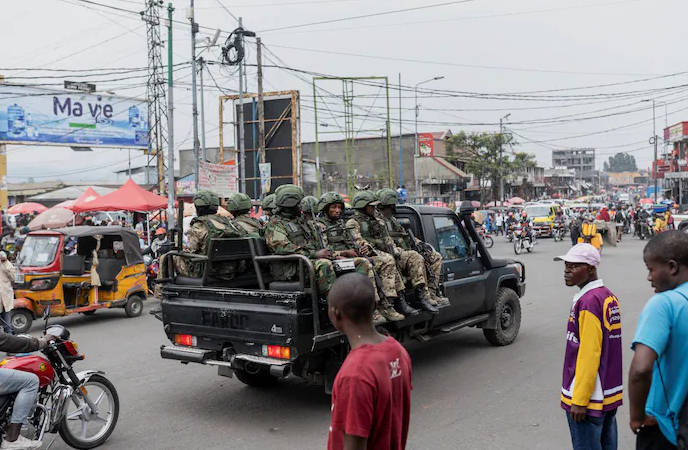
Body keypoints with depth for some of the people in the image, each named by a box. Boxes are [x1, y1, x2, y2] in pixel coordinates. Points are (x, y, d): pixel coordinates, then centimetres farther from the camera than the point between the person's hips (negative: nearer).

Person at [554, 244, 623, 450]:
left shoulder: (588, 302, -19)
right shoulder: (609, 297, 8)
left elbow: (589, 354, -21)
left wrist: (579, 400, -18)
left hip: (589, 396, -9)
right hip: (609, 393, 9)